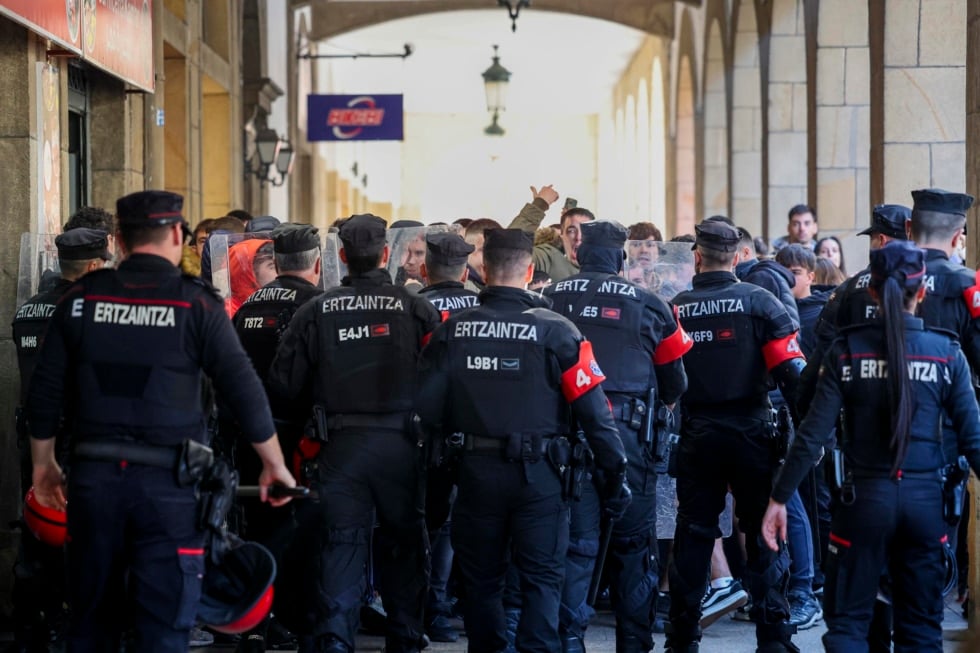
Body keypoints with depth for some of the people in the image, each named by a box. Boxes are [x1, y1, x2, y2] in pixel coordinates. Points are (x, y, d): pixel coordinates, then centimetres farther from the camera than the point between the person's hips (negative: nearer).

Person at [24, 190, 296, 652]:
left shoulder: (81, 298, 4)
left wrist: (44, 465, 20)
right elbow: (244, 389, -4)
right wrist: (274, 465, 7)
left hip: (94, 476, 3)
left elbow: (44, 391, 8)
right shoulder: (196, 304, -5)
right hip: (167, 481, -3)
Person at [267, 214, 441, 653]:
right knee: (404, 543, 13)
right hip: (401, 444, 0)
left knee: (340, 547, 4)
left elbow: (284, 383, 0)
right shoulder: (415, 309, -4)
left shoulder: (316, 312, -1)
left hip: (340, 446, 0)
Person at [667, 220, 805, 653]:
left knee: (692, 535, 10)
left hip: (696, 435, 2)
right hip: (751, 433, -2)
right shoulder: (758, 301, -7)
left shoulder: (675, 309, 0)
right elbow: (791, 371, -11)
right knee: (763, 534, 4)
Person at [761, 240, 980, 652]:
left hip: (865, 497, -1)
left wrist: (779, 497, 0)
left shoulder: (846, 351, -4)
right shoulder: (947, 353, -2)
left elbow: (813, 435, -7)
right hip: (925, 499, 1)